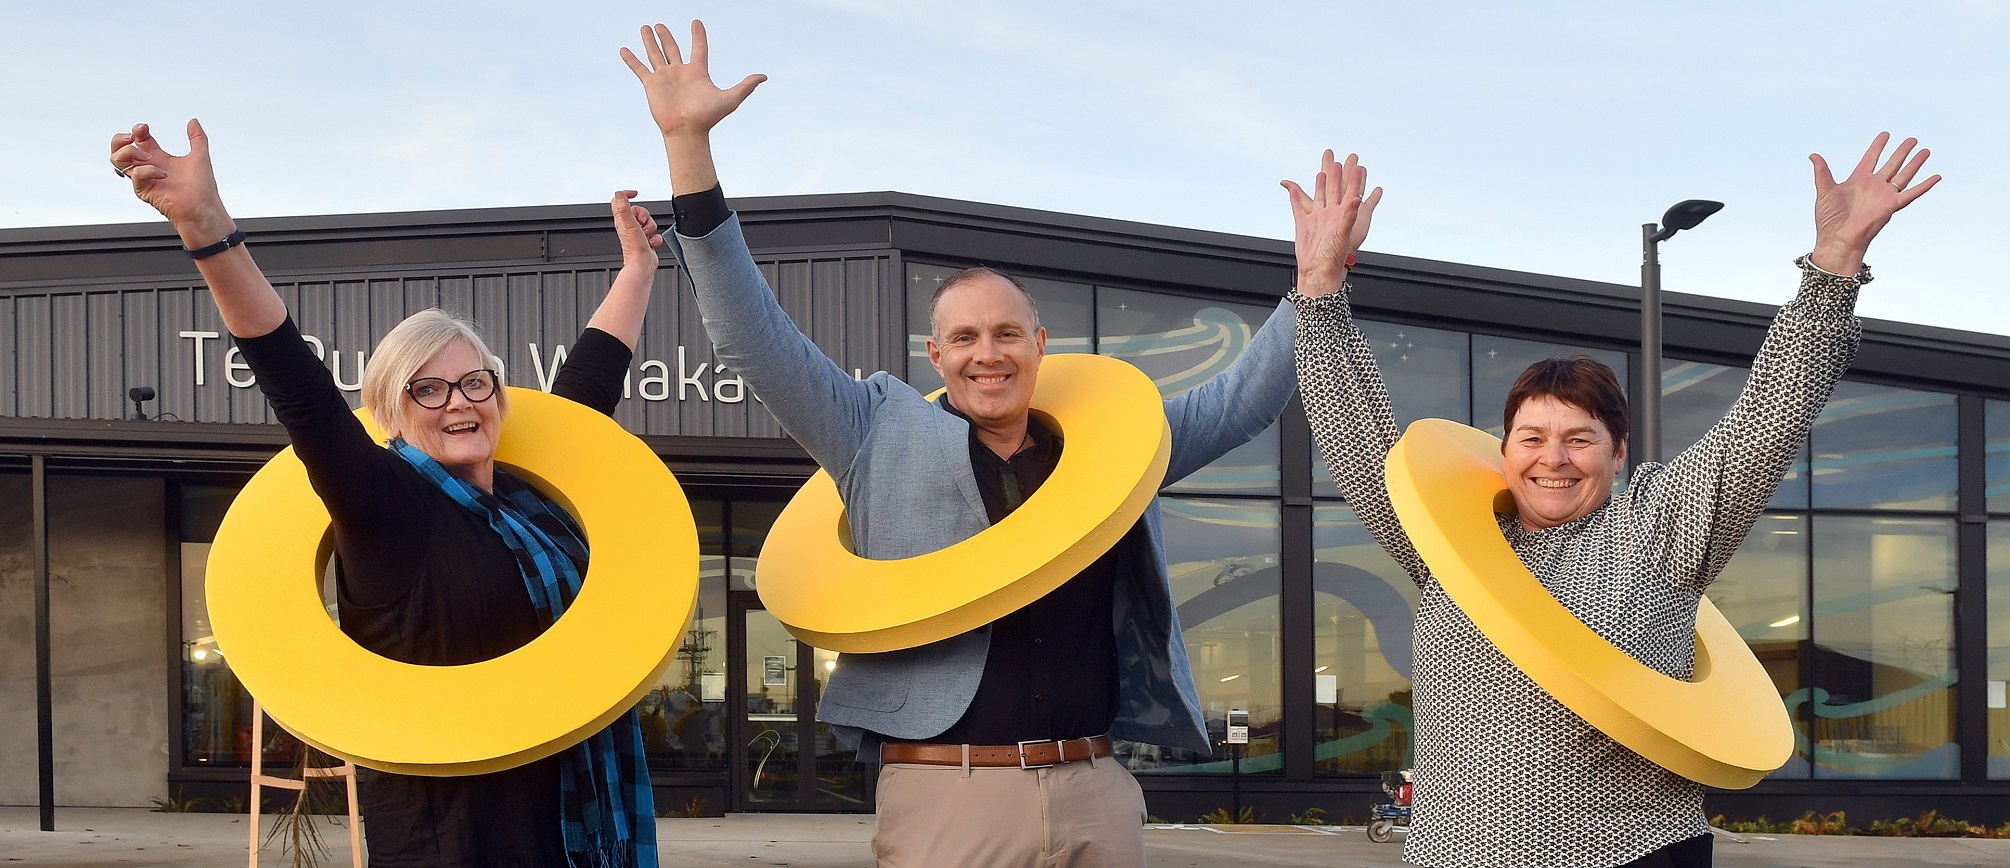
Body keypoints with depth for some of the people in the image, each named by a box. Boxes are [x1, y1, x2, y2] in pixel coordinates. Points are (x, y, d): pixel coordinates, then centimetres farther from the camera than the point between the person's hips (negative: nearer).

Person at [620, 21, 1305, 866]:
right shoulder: (886, 437, 6)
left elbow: (1243, 398, 21)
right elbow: (754, 337, 1)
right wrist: (688, 143, -4)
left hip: (1097, 794, 3)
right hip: (944, 797, -3)